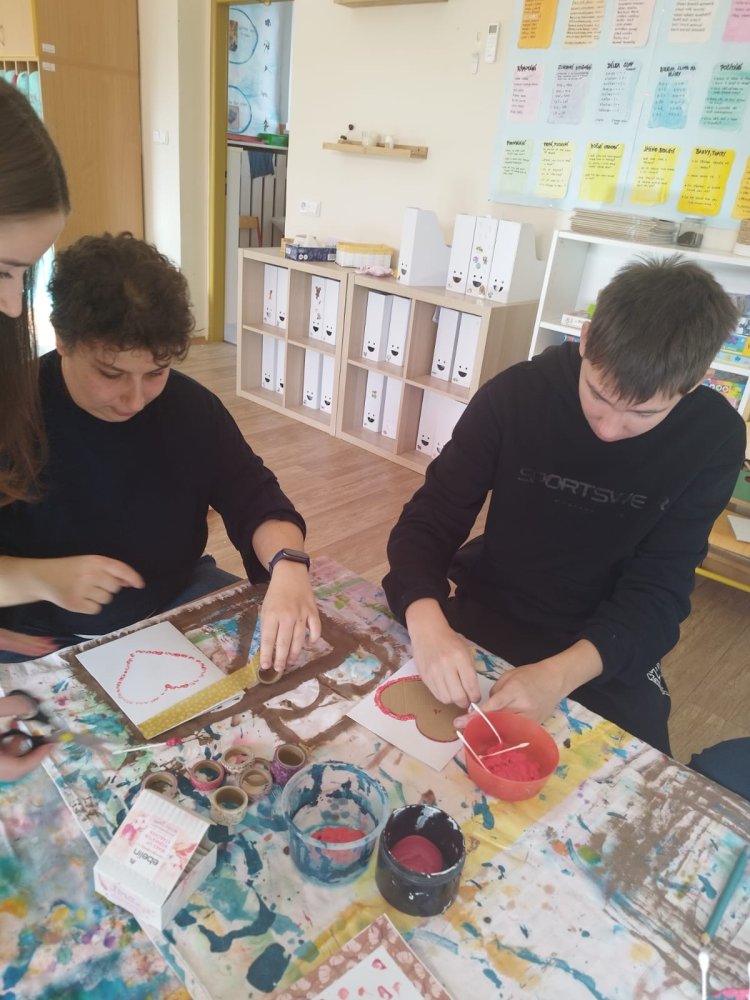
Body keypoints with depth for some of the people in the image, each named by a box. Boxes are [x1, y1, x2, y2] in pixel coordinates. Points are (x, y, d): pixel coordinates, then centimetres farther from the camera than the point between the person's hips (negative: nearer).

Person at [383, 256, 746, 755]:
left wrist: (564, 672, -33)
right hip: (486, 617, 0)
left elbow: (659, 588, -15)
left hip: (607, 649, 1)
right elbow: (431, 518, -16)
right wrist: (428, 623, -38)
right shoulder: (515, 394, -17)